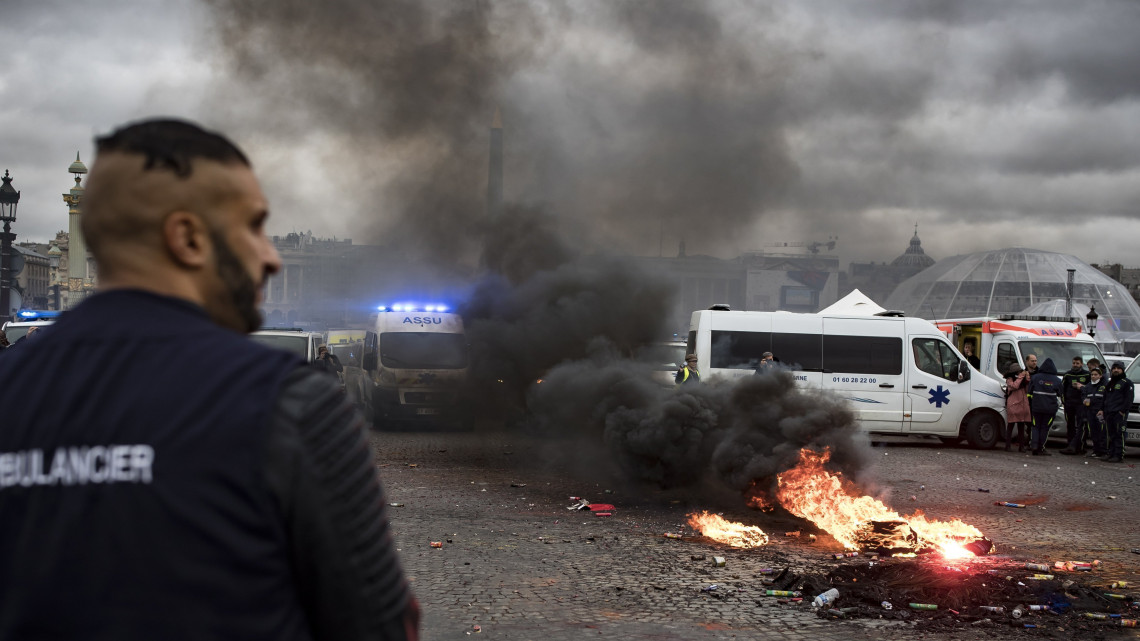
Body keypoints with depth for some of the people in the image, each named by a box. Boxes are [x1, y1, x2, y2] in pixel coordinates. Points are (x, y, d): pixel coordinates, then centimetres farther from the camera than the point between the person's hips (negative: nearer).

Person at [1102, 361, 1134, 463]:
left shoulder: (1126, 382, 0)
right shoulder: (1109, 383, 23)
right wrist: (1103, 410, 16)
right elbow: (1105, 398, 27)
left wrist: (1123, 410, -15)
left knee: (1119, 435, -10)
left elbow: (1129, 398, -8)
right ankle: (1111, 455, 11)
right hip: (1108, 413, 7)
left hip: (1120, 413, -7)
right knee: (1111, 436, 8)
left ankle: (1119, 456, -12)